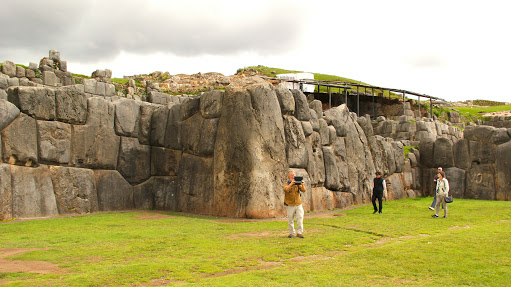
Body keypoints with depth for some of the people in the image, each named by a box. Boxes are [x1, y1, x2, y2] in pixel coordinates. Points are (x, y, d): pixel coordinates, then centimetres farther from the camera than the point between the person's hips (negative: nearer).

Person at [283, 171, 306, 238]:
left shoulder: (298, 184, 3)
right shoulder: (286, 184, -1)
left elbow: (303, 190, -8)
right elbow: (285, 190, -23)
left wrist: (302, 184, -28)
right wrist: (291, 183, -35)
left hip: (298, 204, 1)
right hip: (290, 205, -1)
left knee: (300, 218, -9)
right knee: (290, 220, 4)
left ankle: (299, 233, -4)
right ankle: (292, 233, 16)